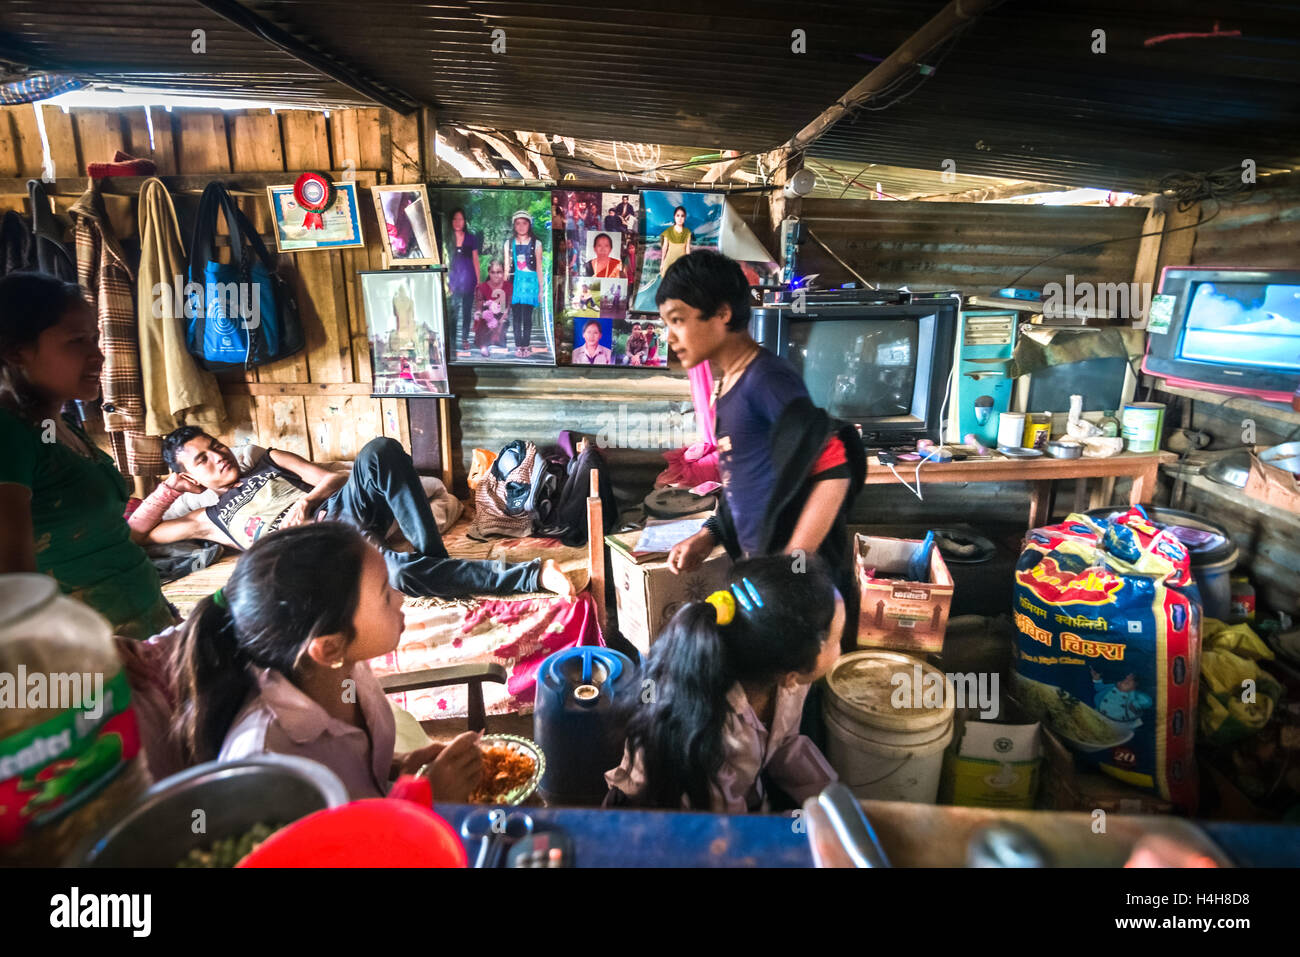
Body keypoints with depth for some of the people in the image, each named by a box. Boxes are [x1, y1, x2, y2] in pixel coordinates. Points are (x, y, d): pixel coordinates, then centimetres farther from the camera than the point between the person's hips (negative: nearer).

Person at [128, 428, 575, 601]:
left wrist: (306, 501, -1)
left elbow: (335, 478, 19)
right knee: (398, 571, -39)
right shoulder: (209, 519, 30)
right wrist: (167, 490, 23)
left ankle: (432, 556, -27)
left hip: (340, 512, 3)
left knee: (380, 452, -33)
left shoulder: (269, 462, 32)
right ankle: (533, 574, -38)